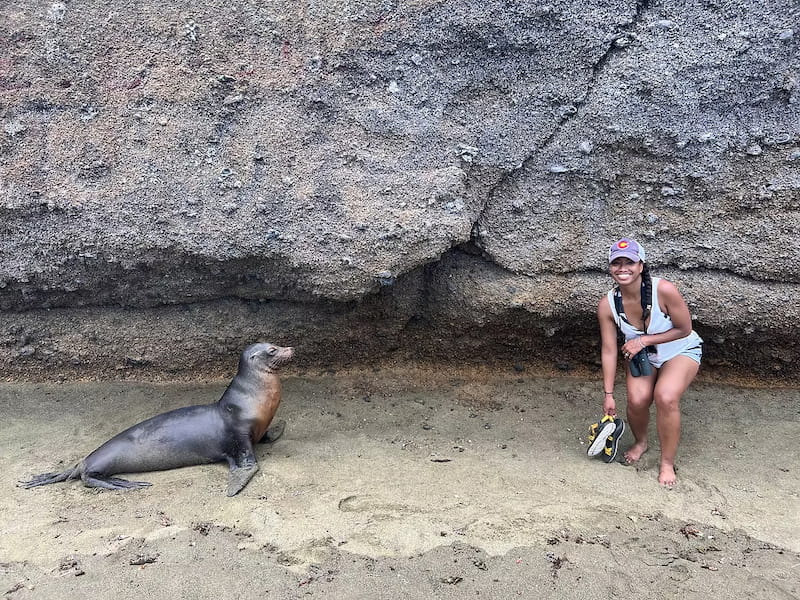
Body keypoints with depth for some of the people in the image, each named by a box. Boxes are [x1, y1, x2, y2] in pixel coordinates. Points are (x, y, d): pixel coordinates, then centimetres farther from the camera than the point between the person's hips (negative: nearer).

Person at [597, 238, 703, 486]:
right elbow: (609, 351, -14)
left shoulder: (663, 290, -30)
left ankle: (667, 463, -6)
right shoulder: (607, 305, -20)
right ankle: (640, 442, 15)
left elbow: (684, 329, -17)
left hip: (681, 351, -3)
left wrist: (644, 340, -23)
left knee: (665, 397, -28)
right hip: (641, 355, 3)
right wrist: (608, 395, -11)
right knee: (637, 400, -21)